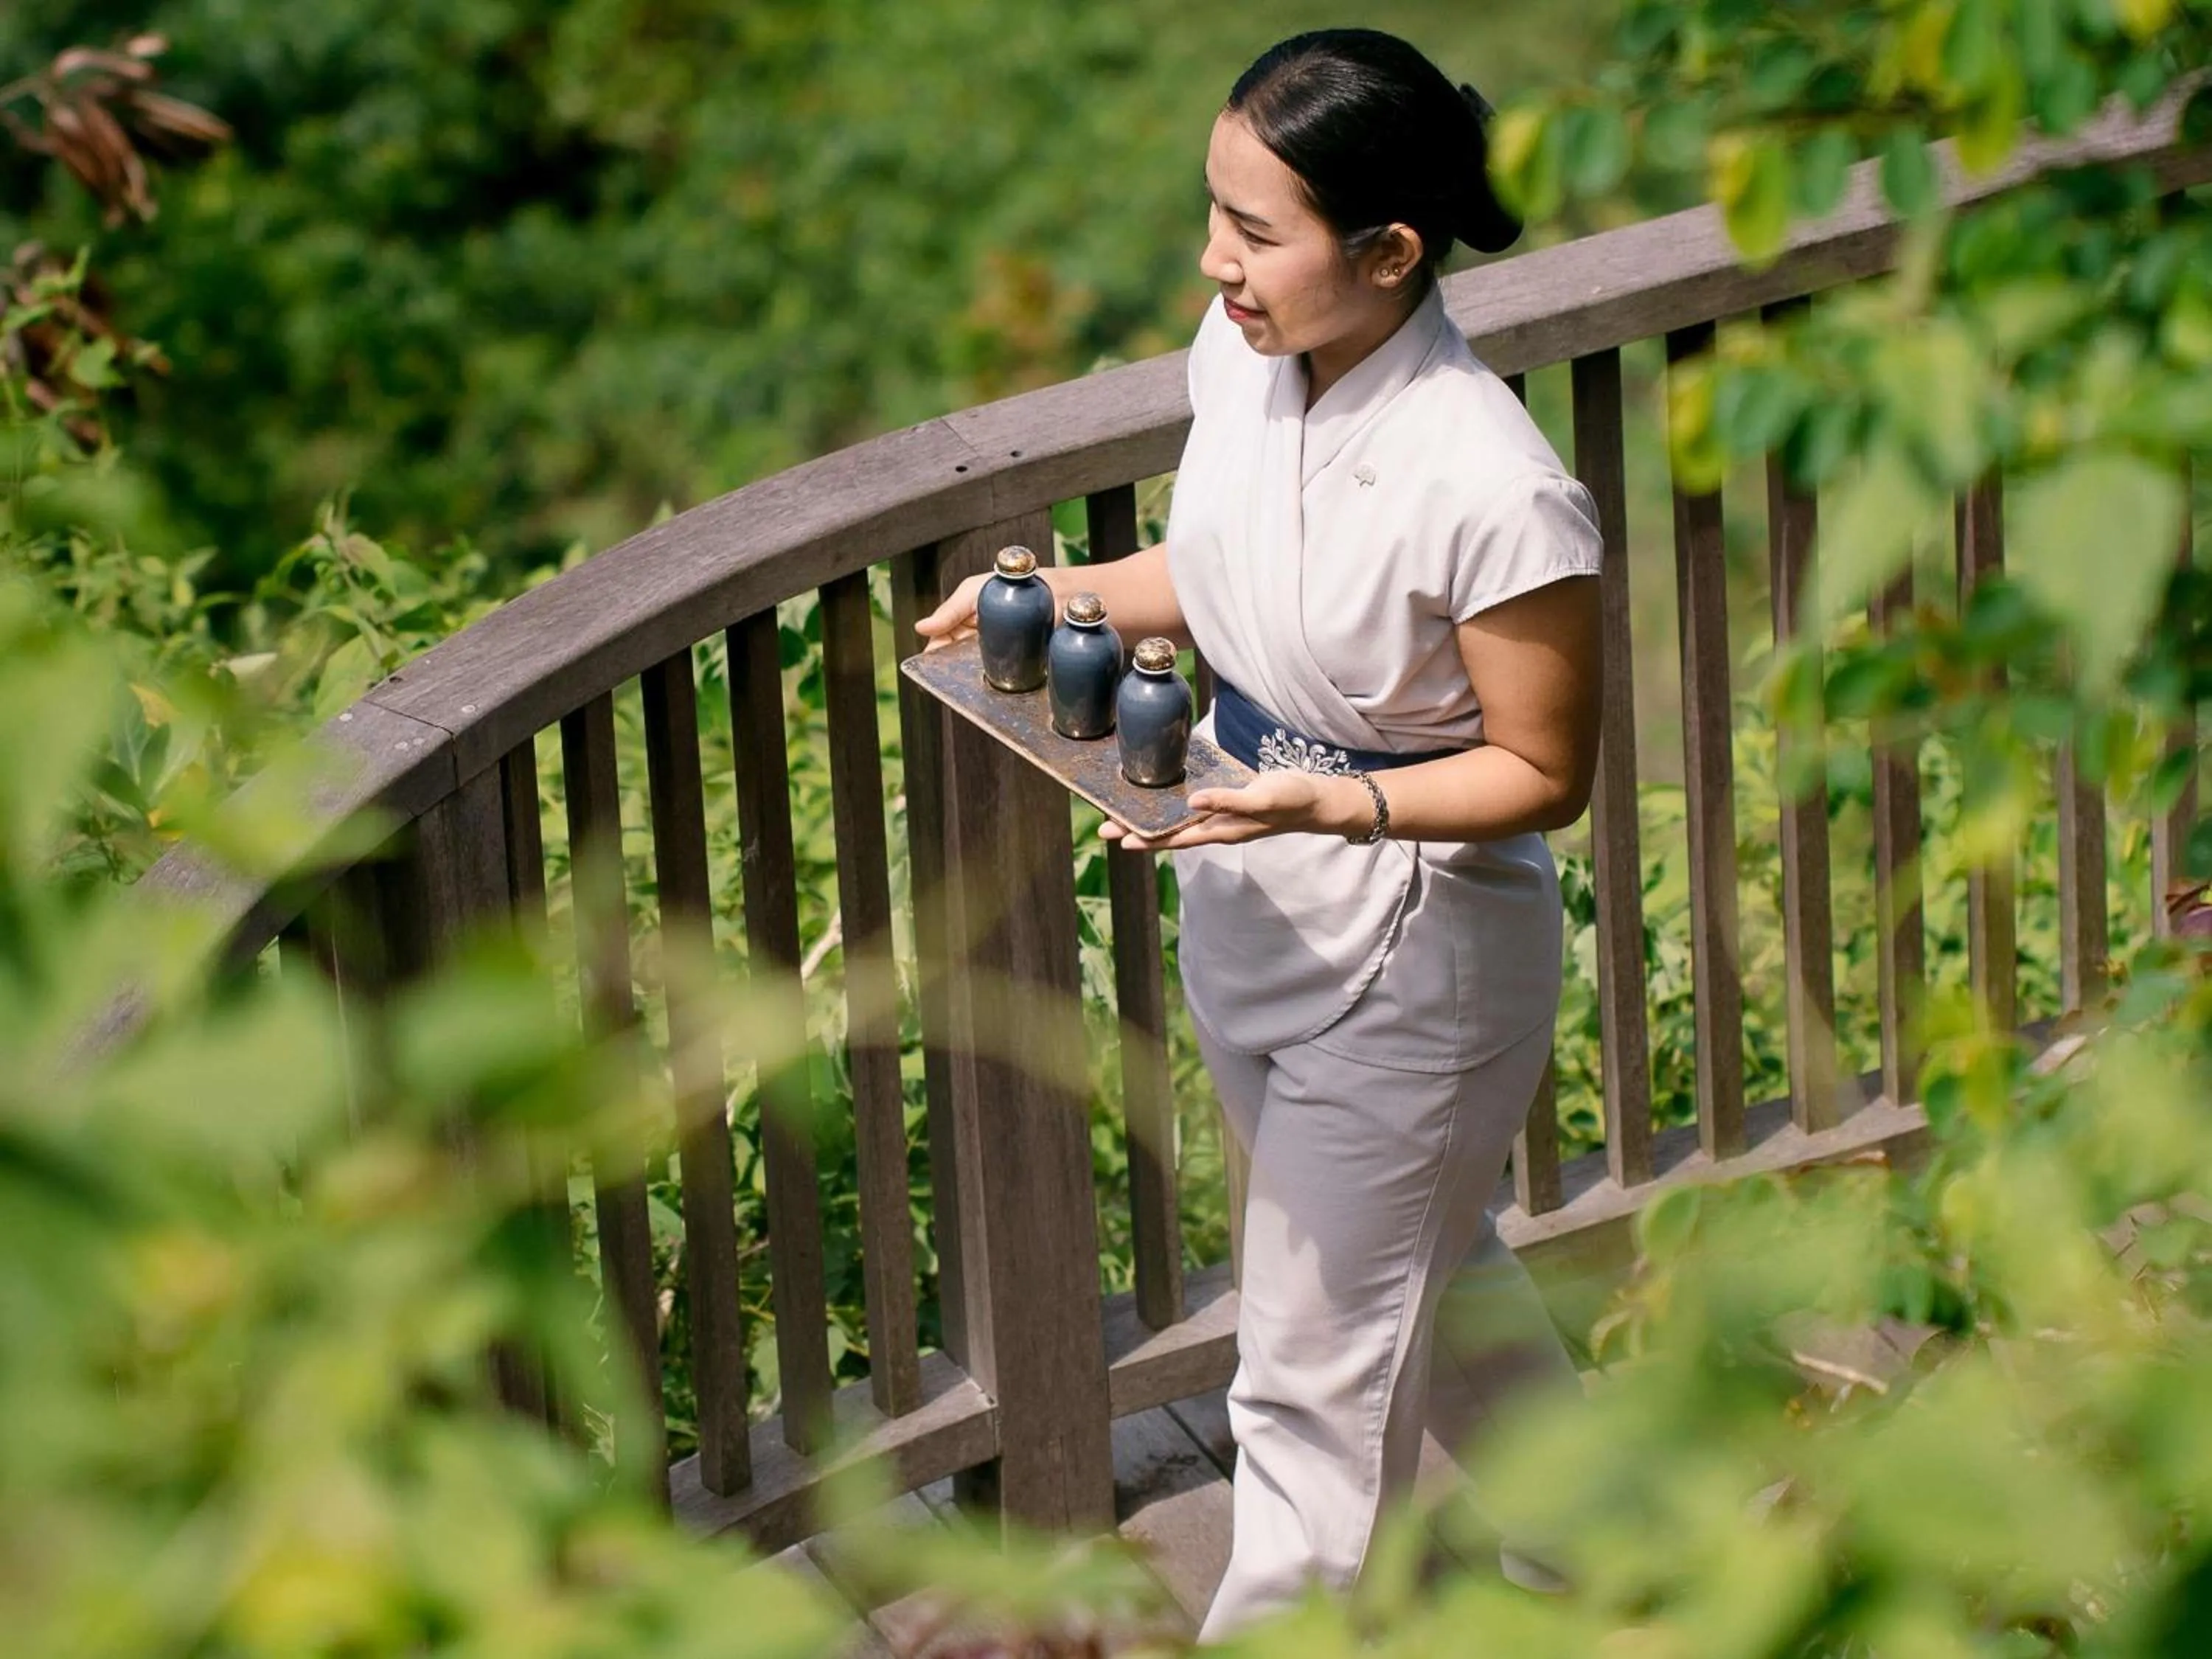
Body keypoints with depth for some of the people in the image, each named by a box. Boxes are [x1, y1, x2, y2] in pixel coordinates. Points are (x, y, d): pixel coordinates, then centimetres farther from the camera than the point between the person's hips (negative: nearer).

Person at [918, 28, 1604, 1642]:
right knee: (1426, 1265, 29)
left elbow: (1543, 773, -19)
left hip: (1413, 946, -8)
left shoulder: (1494, 495, -31)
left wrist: (1327, 806, -32)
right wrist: (1063, 596, -6)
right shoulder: (1244, 352, -9)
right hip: (1248, 897, 8)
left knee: (1321, 1368, 6)